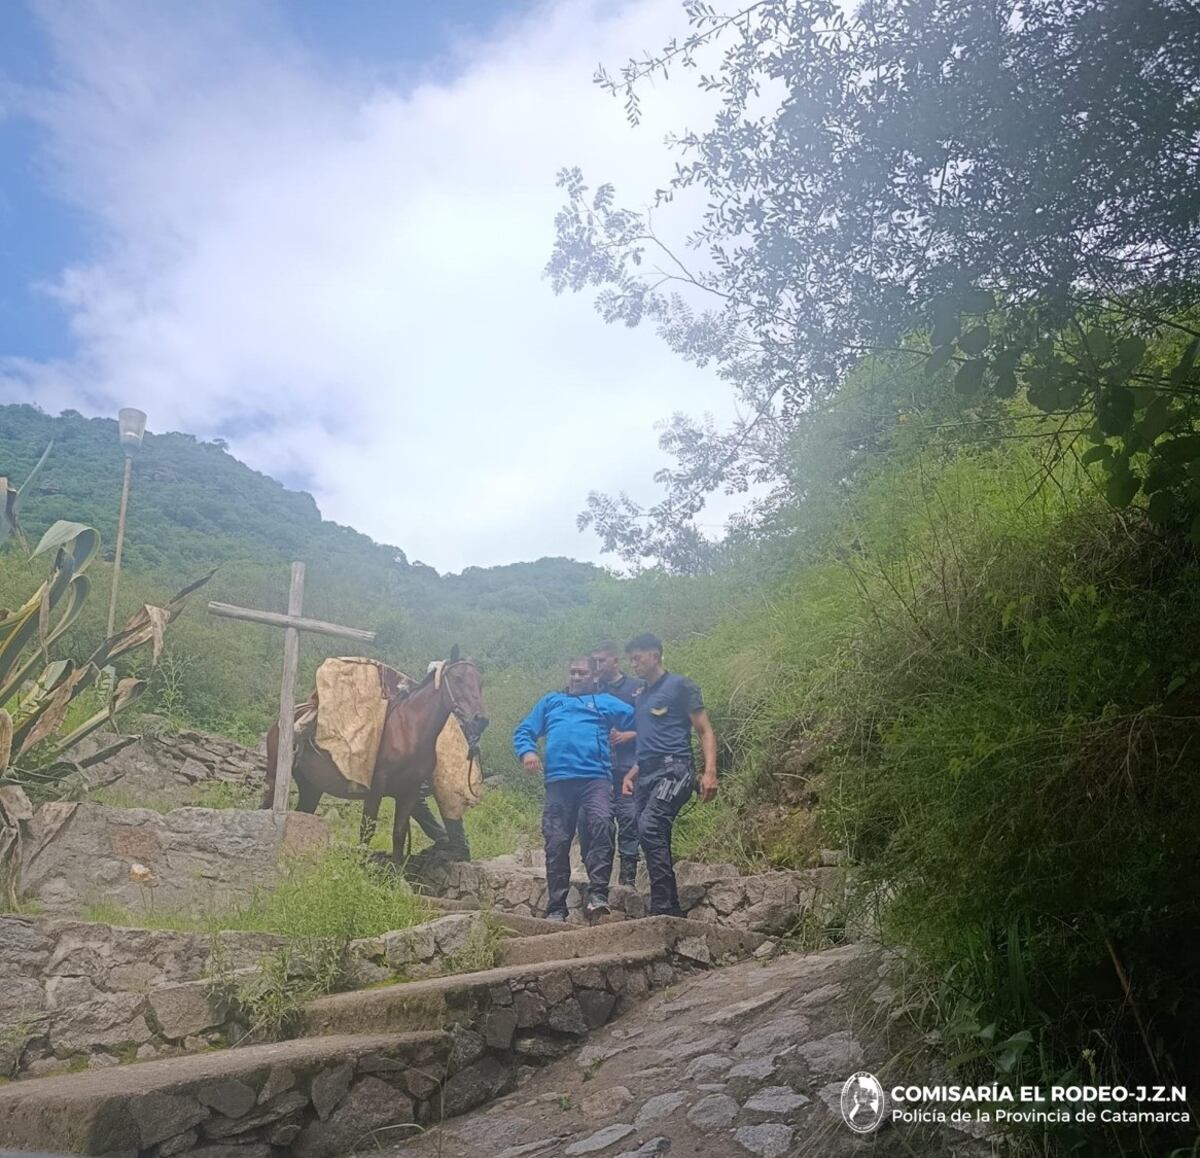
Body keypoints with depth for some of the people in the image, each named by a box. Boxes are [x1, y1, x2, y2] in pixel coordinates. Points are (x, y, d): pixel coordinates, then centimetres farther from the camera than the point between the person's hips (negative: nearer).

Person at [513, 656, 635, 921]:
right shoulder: (550, 702, 28)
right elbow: (523, 731, 20)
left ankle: (598, 895, -28)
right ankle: (556, 908, 7)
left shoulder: (604, 702, 21)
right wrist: (527, 751, 1)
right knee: (556, 842, 0)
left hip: (595, 778, -2)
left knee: (602, 825, -26)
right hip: (558, 780, 2)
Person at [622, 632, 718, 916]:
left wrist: (710, 771, -16)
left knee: (649, 828, -26)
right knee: (656, 840, 1)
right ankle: (670, 910, 6)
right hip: (646, 776, 8)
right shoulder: (640, 697, 25)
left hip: (673, 769, -8)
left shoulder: (680, 686, 3)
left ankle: (664, 907, -25)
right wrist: (631, 773, 15)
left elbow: (705, 731, -3)